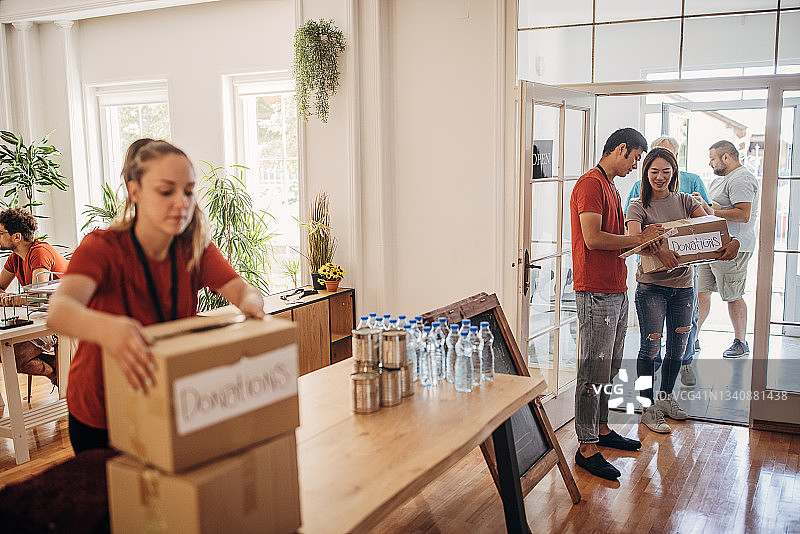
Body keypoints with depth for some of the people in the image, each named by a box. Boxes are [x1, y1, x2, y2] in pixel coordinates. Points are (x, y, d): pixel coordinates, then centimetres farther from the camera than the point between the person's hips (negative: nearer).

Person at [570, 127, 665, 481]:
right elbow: (593, 239, -22)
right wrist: (639, 238, -12)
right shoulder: (590, 184, -12)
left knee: (609, 368, 17)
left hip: (616, 291, 10)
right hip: (596, 293, -10)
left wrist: (644, 240, 8)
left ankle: (601, 429, 30)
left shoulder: (610, 186, 21)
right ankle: (587, 447, 4)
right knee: (594, 372, -5)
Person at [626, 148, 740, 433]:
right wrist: (658, 249, -43)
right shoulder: (638, 206, -3)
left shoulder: (686, 201, 8)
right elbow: (634, 237, -23)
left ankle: (666, 397, 34)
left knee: (677, 346, 14)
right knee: (651, 346, -1)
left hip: (683, 284, 4)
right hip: (651, 285, -4)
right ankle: (649, 407, 13)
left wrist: (732, 242, -28)